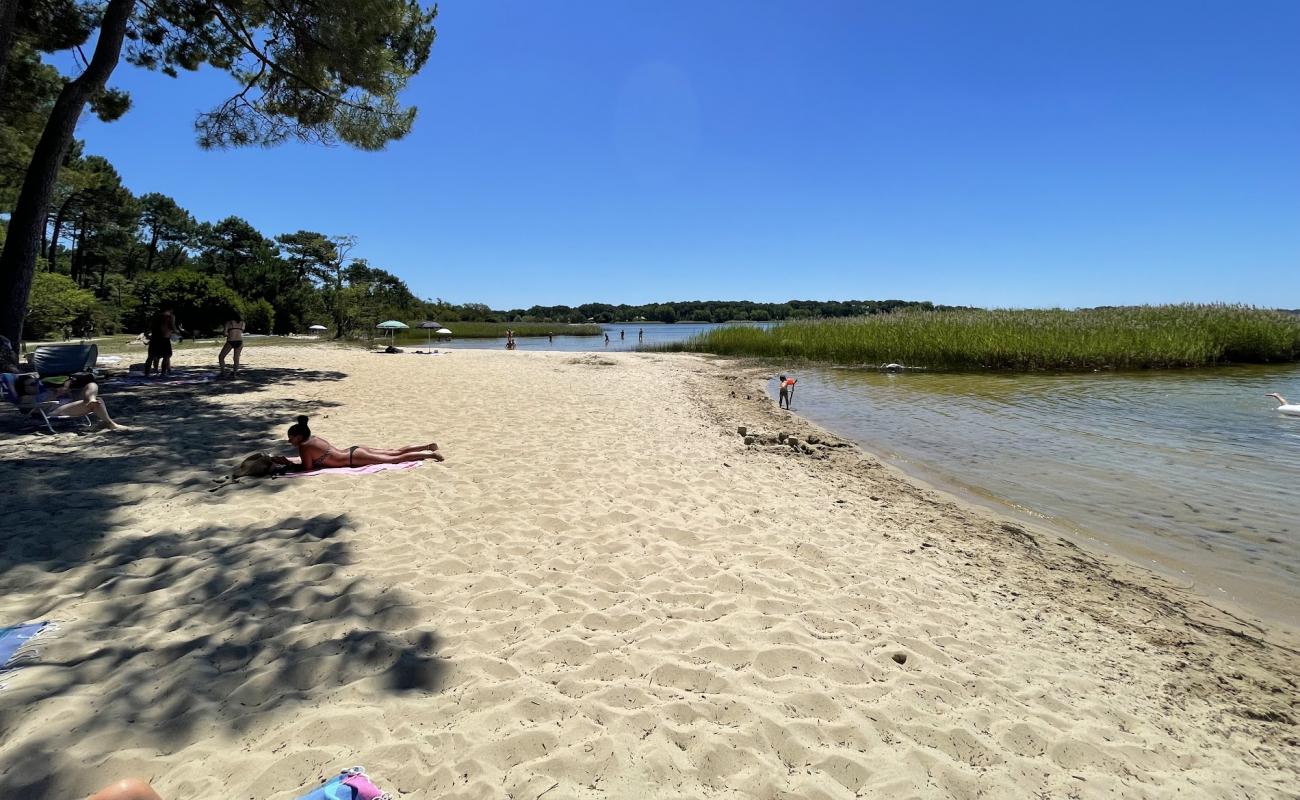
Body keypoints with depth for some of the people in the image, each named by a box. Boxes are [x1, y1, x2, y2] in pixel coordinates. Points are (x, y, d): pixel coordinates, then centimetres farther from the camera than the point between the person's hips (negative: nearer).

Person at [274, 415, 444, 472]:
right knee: (395, 452, 12)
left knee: (396, 459, -7)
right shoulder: (313, 438, 12)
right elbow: (313, 458, 25)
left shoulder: (304, 446, -12)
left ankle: (431, 454, -8)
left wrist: (289, 464, 0)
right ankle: (428, 446, 14)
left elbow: (307, 467, -11)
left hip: (355, 458, -8)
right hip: (355, 450, 8)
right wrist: (287, 460, 20)